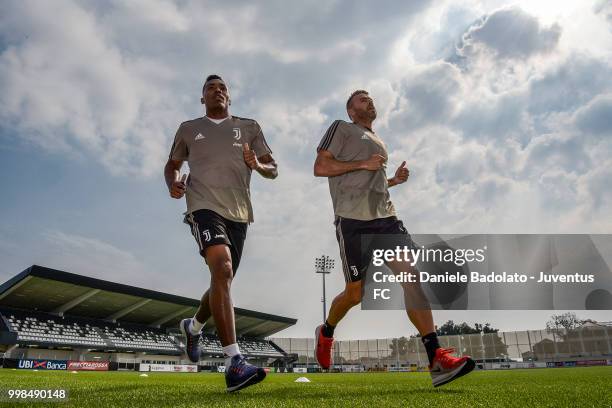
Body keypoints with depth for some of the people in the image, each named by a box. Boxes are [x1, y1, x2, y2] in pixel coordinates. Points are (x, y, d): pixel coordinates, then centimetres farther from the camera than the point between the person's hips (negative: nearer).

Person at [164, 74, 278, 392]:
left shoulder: (249, 127, 16)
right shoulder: (188, 129, 16)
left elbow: (273, 170, 14)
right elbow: (172, 165, 25)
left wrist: (258, 165, -10)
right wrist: (173, 183, 2)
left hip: (238, 212, 4)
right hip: (204, 206, -3)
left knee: (222, 281, 13)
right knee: (222, 269, -28)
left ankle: (193, 326, 46)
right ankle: (234, 364, -32)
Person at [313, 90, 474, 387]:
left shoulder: (377, 142, 31)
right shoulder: (341, 128, 10)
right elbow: (320, 167, -2)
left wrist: (394, 180, 17)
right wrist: (362, 164, -9)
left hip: (385, 217, 6)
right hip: (353, 220, -6)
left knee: (412, 275, -13)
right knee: (356, 293, -1)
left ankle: (436, 358, -17)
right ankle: (326, 333, 29)